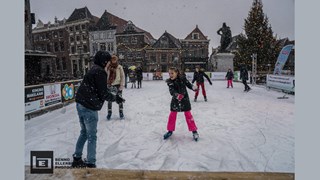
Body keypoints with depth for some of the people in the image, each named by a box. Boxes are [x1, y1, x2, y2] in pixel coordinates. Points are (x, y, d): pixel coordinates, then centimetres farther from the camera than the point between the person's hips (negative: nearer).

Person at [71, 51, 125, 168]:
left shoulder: (93, 70, 16)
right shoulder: (100, 72, -14)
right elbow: (103, 94, -16)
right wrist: (115, 98, 0)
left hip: (80, 104, 10)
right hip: (89, 108, -10)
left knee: (84, 133, 22)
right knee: (92, 136, 2)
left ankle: (77, 159, 32)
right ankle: (90, 164, 10)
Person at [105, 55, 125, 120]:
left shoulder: (119, 67, -2)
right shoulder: (108, 67, 1)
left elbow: (122, 76, -1)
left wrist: (121, 85, -6)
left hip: (118, 85, -1)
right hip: (110, 85, 1)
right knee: (109, 99, 4)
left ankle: (121, 113, 14)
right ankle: (109, 113, 17)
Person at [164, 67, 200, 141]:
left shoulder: (182, 79, -11)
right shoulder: (170, 82, -10)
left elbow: (188, 84, -4)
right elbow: (171, 91, -24)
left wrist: (193, 87, -26)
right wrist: (176, 95, -43)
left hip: (184, 99, -2)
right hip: (175, 100, 2)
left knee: (188, 115, 3)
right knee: (172, 115, 7)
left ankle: (194, 131, 16)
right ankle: (170, 130, 25)